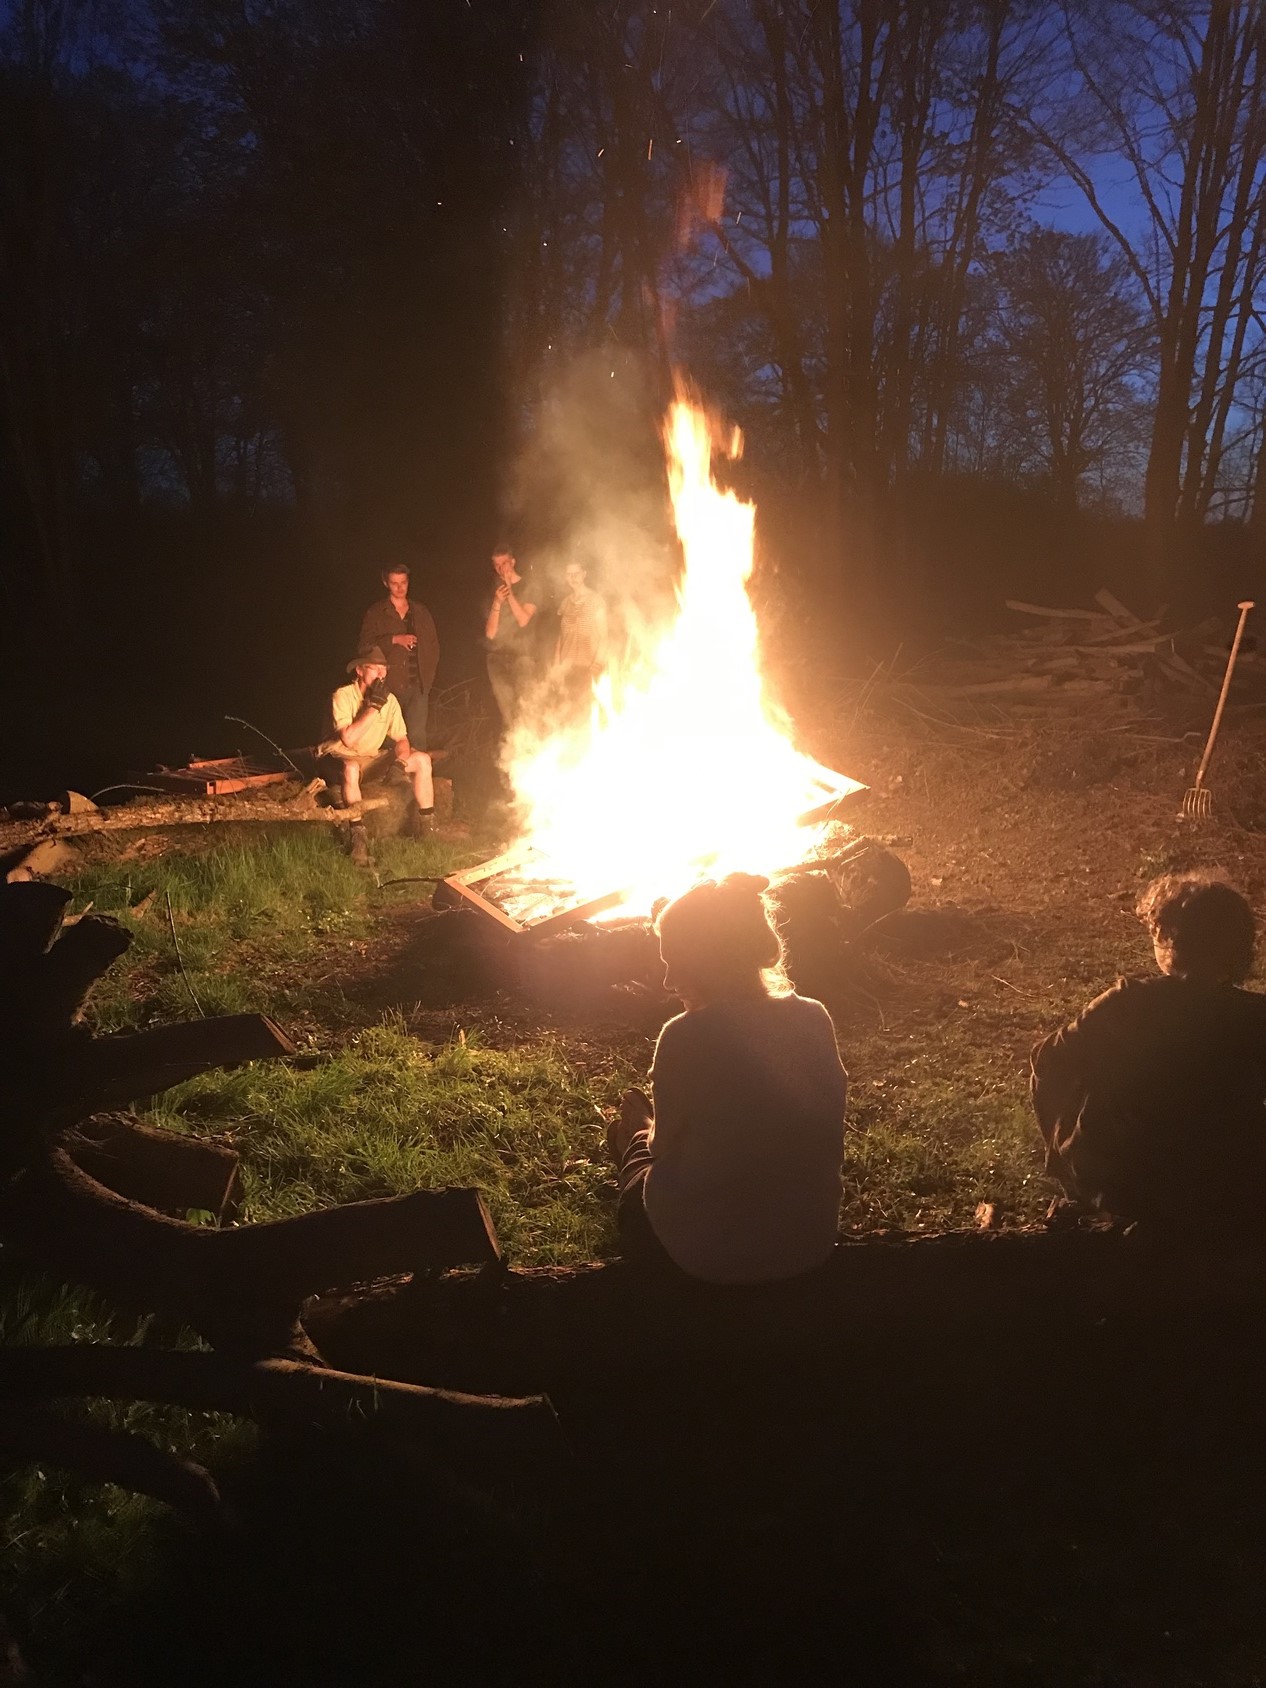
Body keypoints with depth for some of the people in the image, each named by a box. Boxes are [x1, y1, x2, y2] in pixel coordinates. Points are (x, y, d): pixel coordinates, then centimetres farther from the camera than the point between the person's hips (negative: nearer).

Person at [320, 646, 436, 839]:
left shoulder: (390, 700, -3)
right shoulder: (343, 696, -18)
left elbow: (401, 738, 2)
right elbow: (348, 738, -29)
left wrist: (401, 758, -20)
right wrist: (374, 707, -27)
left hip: (372, 759, 6)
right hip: (342, 757, -5)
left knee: (422, 760, -10)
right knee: (351, 769, -41)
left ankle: (426, 823, -3)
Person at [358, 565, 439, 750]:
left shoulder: (421, 612, 16)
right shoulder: (375, 613, 8)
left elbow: (434, 645, 18)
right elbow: (365, 646, -1)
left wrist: (427, 676, 7)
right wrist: (394, 639, -11)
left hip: (418, 685, 2)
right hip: (391, 685, -2)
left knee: (417, 735, -8)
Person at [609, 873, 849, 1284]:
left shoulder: (686, 1037, -25)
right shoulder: (815, 1019, -10)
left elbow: (666, 1147, -10)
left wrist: (644, 1131, 15)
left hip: (709, 1252, -5)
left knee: (633, 1136, 26)